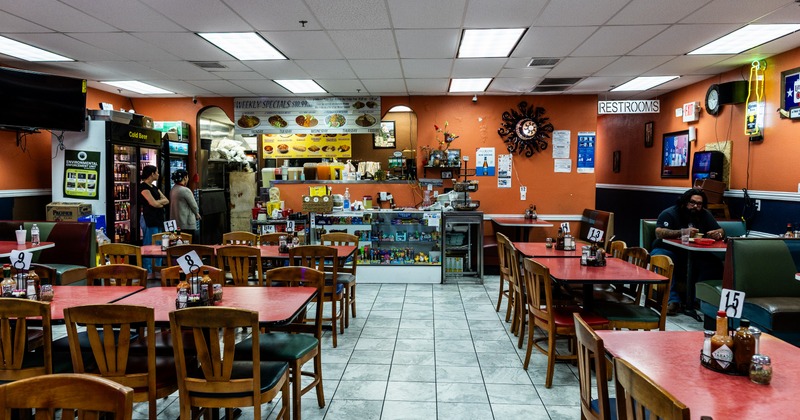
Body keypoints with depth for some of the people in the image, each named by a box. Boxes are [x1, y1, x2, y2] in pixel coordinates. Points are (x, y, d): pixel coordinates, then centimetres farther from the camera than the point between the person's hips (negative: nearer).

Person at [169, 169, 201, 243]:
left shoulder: (172, 190, 7)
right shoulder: (185, 190, -16)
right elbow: (194, 206, -8)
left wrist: (195, 214, 15)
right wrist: (197, 214, 13)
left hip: (176, 223, 8)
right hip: (187, 225, -8)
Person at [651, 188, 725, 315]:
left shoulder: (705, 215, 6)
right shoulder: (670, 213, -11)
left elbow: (721, 231, 8)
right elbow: (659, 232, -27)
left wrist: (718, 234, -18)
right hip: (669, 251, -4)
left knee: (715, 264, -23)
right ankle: (673, 300, -33)